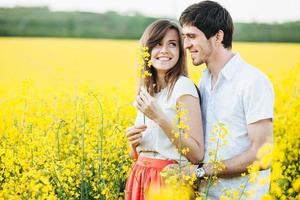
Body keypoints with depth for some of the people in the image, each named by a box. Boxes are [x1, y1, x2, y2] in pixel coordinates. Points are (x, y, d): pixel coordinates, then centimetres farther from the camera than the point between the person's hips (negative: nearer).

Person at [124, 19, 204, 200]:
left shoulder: (183, 86, -11)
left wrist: (160, 118, -22)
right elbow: (136, 155, 14)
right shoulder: (145, 90, 9)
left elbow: (197, 154, -17)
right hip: (140, 179, 7)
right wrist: (133, 142, -7)